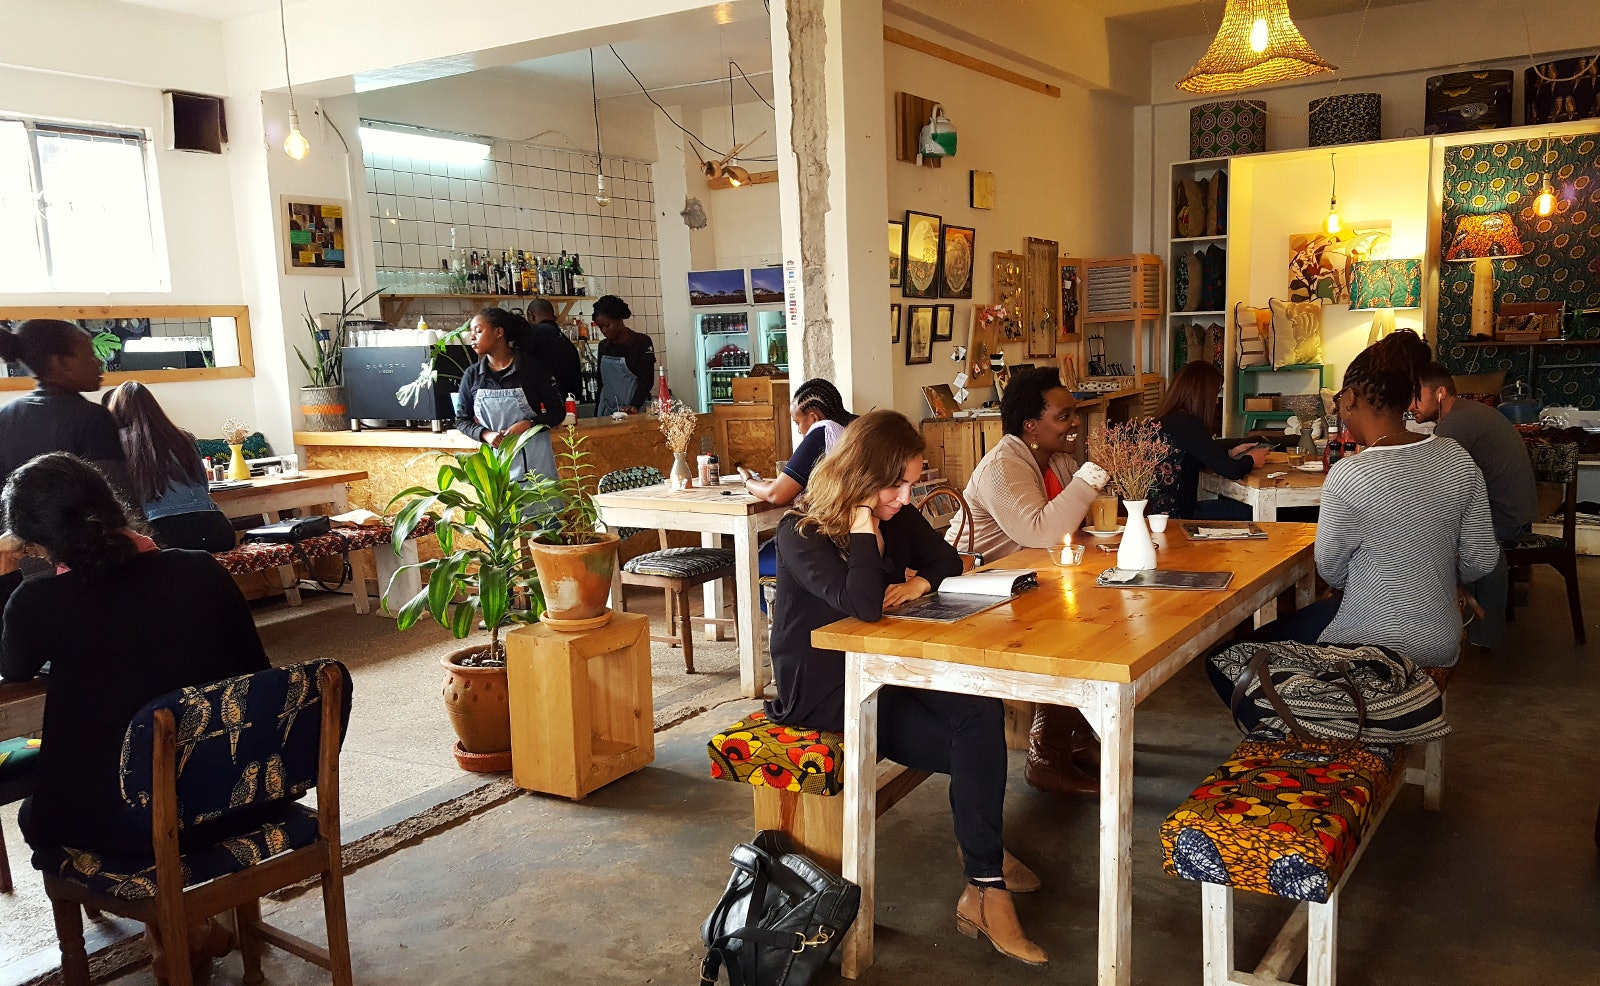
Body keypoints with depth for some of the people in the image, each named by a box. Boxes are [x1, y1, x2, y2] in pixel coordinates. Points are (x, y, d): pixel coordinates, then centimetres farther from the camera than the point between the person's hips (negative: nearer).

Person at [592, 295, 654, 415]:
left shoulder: (642, 342, -3)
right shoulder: (603, 346, 14)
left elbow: (647, 379, -11)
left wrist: (635, 406, -25)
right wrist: (596, 414, 15)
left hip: (634, 413, -5)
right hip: (606, 412, 5)